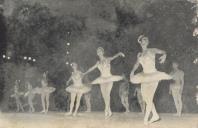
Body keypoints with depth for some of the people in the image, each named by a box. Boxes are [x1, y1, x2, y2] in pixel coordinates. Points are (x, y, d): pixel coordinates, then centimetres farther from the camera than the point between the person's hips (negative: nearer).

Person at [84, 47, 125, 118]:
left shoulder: (107, 59, -4)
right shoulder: (98, 62, 11)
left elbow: (114, 57, -23)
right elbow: (92, 68, 23)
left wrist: (120, 54, -44)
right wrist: (84, 73, 30)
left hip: (109, 78, -5)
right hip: (102, 79, 5)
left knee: (107, 93, -20)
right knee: (104, 95, 0)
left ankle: (106, 110, -22)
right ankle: (109, 111, 7)